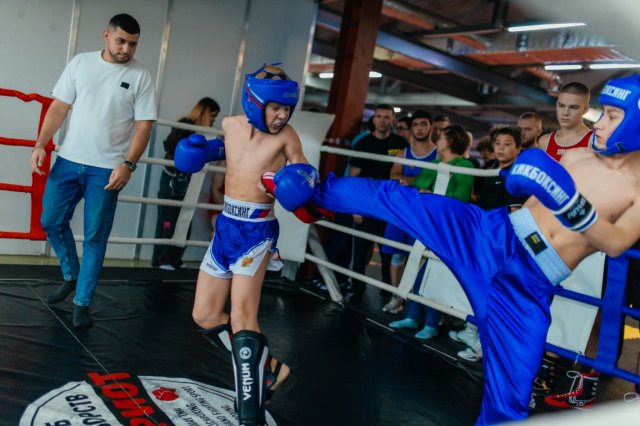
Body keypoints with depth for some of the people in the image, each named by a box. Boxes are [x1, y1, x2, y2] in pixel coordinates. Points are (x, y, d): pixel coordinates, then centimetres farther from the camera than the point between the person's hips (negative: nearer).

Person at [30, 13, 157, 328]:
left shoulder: (140, 77, -4)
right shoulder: (80, 63, 5)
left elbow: (143, 126, -7)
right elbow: (59, 107, 6)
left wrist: (128, 164, -18)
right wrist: (40, 144, -3)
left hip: (106, 169, -3)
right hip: (68, 160, 3)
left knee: (95, 238, 2)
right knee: (51, 222, 9)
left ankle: (82, 304, 13)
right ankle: (71, 277, 32)